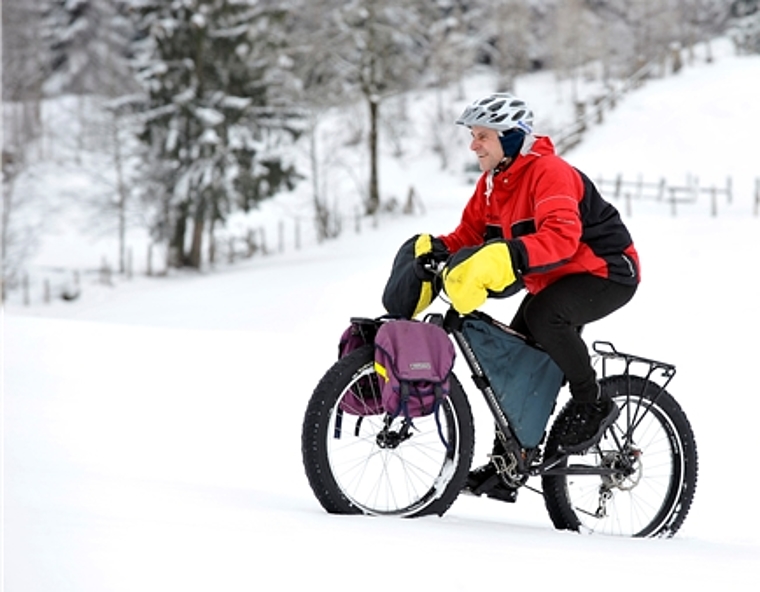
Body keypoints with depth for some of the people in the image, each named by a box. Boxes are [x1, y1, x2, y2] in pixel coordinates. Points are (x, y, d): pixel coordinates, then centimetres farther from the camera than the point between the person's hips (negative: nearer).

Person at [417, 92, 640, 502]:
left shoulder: (548, 173, -25)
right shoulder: (492, 182, 4)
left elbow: (561, 236, -40)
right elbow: (469, 236, 4)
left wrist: (502, 257, -51)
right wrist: (434, 250, -17)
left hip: (606, 272, -9)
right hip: (553, 282, 10)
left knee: (544, 315, -35)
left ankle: (592, 405, -16)